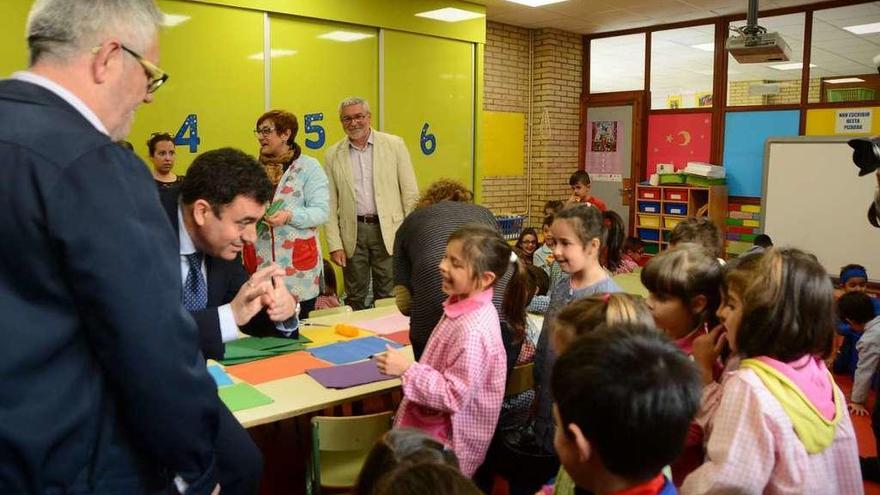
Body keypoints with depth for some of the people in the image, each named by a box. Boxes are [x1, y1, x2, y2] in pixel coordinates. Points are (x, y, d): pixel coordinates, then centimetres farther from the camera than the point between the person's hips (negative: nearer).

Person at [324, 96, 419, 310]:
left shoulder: (394, 145, 1)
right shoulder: (333, 154, 5)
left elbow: (410, 193, 1)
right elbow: (330, 204, 5)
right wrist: (335, 245, -2)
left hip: (387, 230, -1)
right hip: (352, 232, 2)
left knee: (388, 298, 5)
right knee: (354, 298, 10)